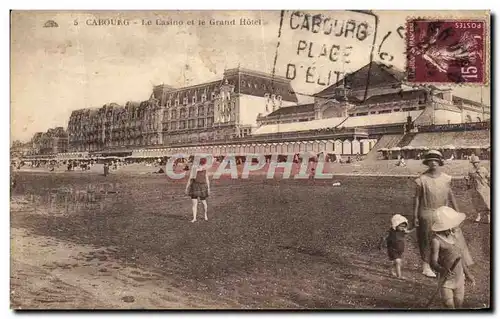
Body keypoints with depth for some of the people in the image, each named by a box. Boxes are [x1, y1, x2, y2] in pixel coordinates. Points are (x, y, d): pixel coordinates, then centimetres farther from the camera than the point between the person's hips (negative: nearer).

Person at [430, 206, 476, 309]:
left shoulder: (453, 237, 2)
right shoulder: (437, 240, -17)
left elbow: (460, 257, 14)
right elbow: (433, 262, -20)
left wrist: (468, 274, 23)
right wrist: (443, 270, -39)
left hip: (459, 279, 6)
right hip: (446, 281, -6)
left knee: (459, 305, 14)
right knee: (449, 306, -3)